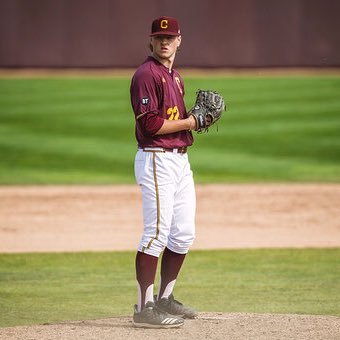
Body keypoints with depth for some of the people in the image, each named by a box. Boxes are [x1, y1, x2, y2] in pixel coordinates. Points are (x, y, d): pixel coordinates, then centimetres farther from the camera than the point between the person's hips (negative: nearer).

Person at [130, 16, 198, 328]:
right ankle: (145, 309, -7)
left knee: (184, 234, 12)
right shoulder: (147, 74, -12)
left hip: (180, 159, 10)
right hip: (156, 159, -10)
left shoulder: (174, 76, 18)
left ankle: (165, 299, 23)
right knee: (156, 234, -10)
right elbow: (151, 124, -19)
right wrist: (191, 122, -13)